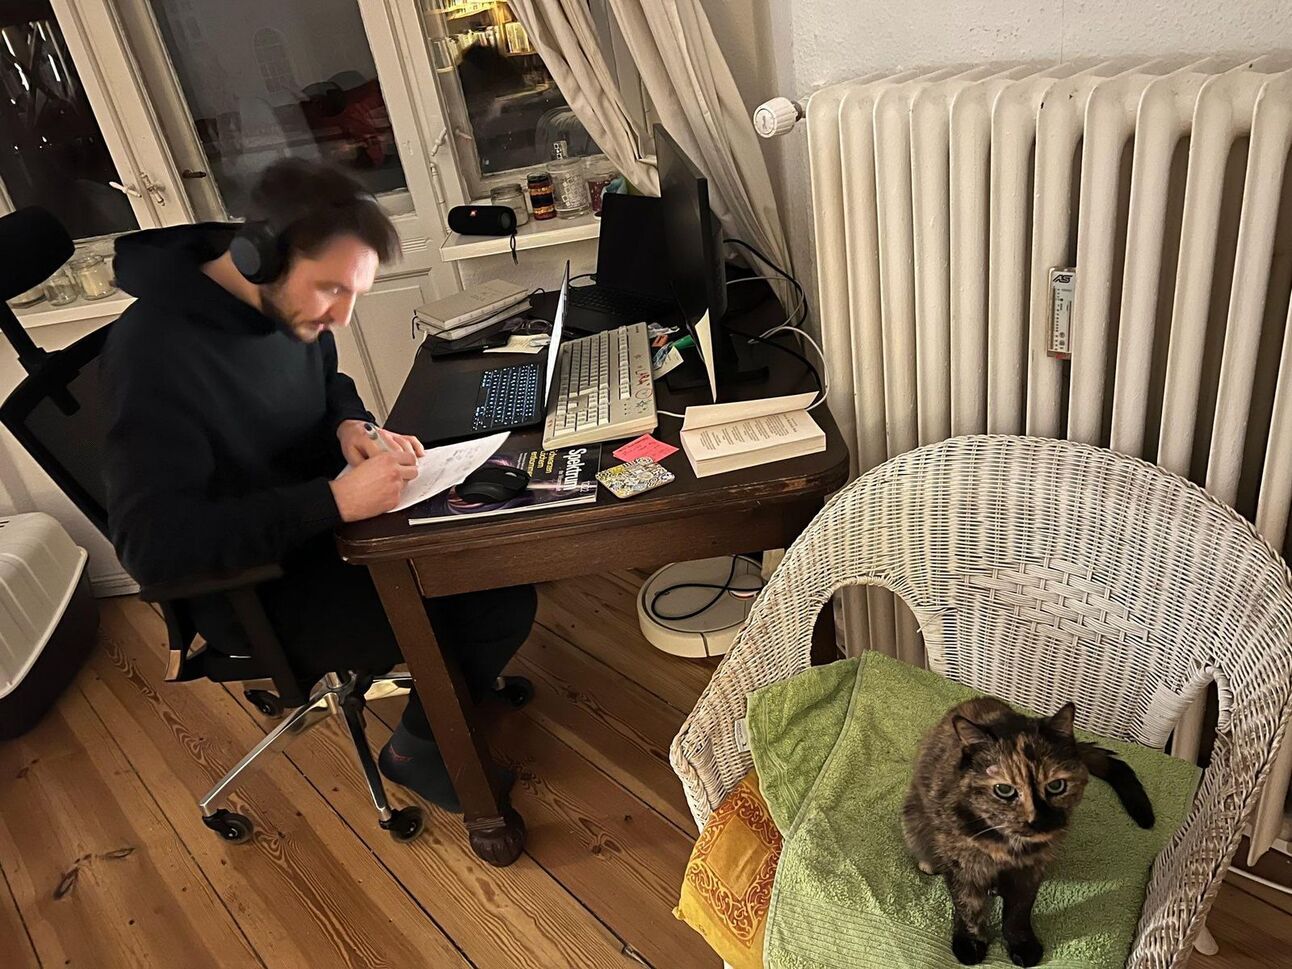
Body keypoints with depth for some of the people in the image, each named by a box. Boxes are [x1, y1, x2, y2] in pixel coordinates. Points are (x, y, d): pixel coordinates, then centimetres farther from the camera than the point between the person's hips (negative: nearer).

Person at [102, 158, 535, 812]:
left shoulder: (290, 303, -5)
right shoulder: (155, 350, -26)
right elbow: (152, 544, -31)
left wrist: (350, 424, -8)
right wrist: (334, 500, -35)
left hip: (318, 527, 7)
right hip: (254, 591, -7)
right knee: (474, 624, -18)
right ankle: (419, 750, 12)